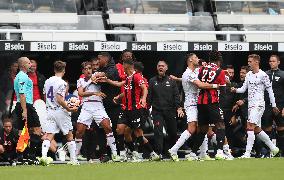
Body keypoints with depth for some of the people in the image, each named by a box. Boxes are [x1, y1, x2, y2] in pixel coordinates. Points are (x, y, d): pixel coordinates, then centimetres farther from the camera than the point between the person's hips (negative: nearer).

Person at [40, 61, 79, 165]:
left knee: (49, 136, -2)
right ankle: (73, 159, 11)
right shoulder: (62, 83, -14)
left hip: (50, 111, 5)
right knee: (69, 136, 9)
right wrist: (69, 109, -12)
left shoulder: (47, 81, 8)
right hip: (60, 111, -5)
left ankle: (43, 156, -22)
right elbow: (59, 100, -21)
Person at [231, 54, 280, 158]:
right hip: (250, 104, 8)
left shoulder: (262, 75, -8)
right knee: (257, 130, 12)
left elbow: (270, 90, -5)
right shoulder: (248, 75, 13)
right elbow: (244, 89, 16)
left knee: (250, 127, -17)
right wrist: (236, 90, -6)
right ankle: (273, 148, 25)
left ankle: (247, 153, -18)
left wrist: (273, 105, -3)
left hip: (259, 104, -8)